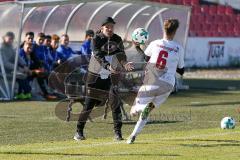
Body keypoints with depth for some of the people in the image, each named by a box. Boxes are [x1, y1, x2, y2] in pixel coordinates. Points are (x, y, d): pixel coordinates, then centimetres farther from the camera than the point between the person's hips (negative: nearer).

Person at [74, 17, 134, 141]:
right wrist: (109, 66, -40)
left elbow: (121, 55, -12)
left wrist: (125, 64, -34)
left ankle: (117, 132, -3)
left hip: (111, 76, 2)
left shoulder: (117, 40, 0)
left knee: (115, 103, -8)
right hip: (95, 75, -2)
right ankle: (79, 131, 10)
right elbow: (99, 56, -23)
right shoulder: (96, 40, -10)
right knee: (89, 104, -1)